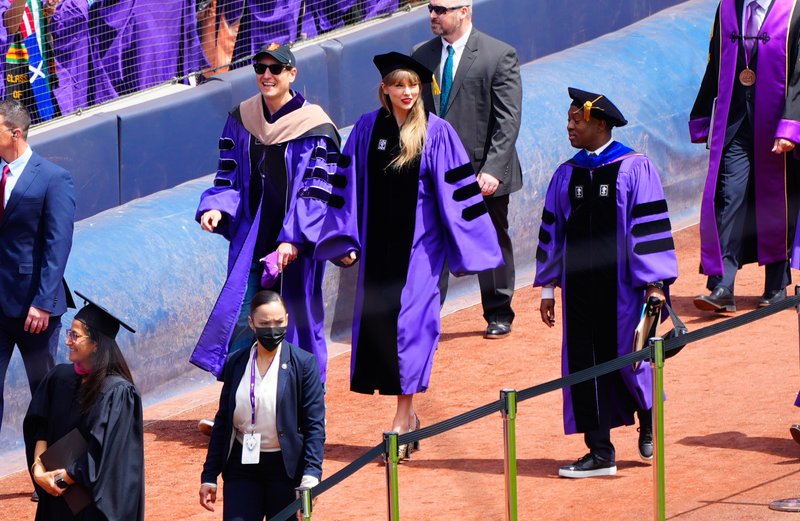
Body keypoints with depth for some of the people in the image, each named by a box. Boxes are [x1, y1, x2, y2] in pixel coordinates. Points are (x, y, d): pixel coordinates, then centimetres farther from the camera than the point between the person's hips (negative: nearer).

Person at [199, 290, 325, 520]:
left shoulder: (303, 363, -5)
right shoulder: (236, 363, 5)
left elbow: (315, 425, -6)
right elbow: (222, 421, 10)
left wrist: (311, 476, -17)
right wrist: (209, 476, 8)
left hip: (286, 467, -3)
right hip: (242, 465, 3)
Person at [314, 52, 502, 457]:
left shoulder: (436, 132, -5)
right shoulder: (367, 129, 3)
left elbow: (456, 191, -4)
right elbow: (349, 184, 8)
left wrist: (463, 246, -5)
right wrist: (346, 240, 3)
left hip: (418, 242, -3)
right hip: (377, 241, 4)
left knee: (408, 320, -8)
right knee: (375, 317, 3)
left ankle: (404, 415, -1)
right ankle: (406, 415, 14)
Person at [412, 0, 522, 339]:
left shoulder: (499, 56, -8)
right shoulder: (423, 56, 6)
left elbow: (509, 120, -11)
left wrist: (493, 169, -19)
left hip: (483, 173, -3)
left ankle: (498, 316, 26)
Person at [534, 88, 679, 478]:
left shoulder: (634, 168, -5)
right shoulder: (567, 175, 9)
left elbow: (651, 226, -8)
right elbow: (552, 231, 14)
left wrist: (655, 283, -13)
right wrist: (548, 286, 12)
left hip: (621, 285, -4)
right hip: (580, 285, 4)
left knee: (626, 357, 1)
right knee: (584, 364, 0)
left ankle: (647, 419, 33)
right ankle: (600, 453, 5)